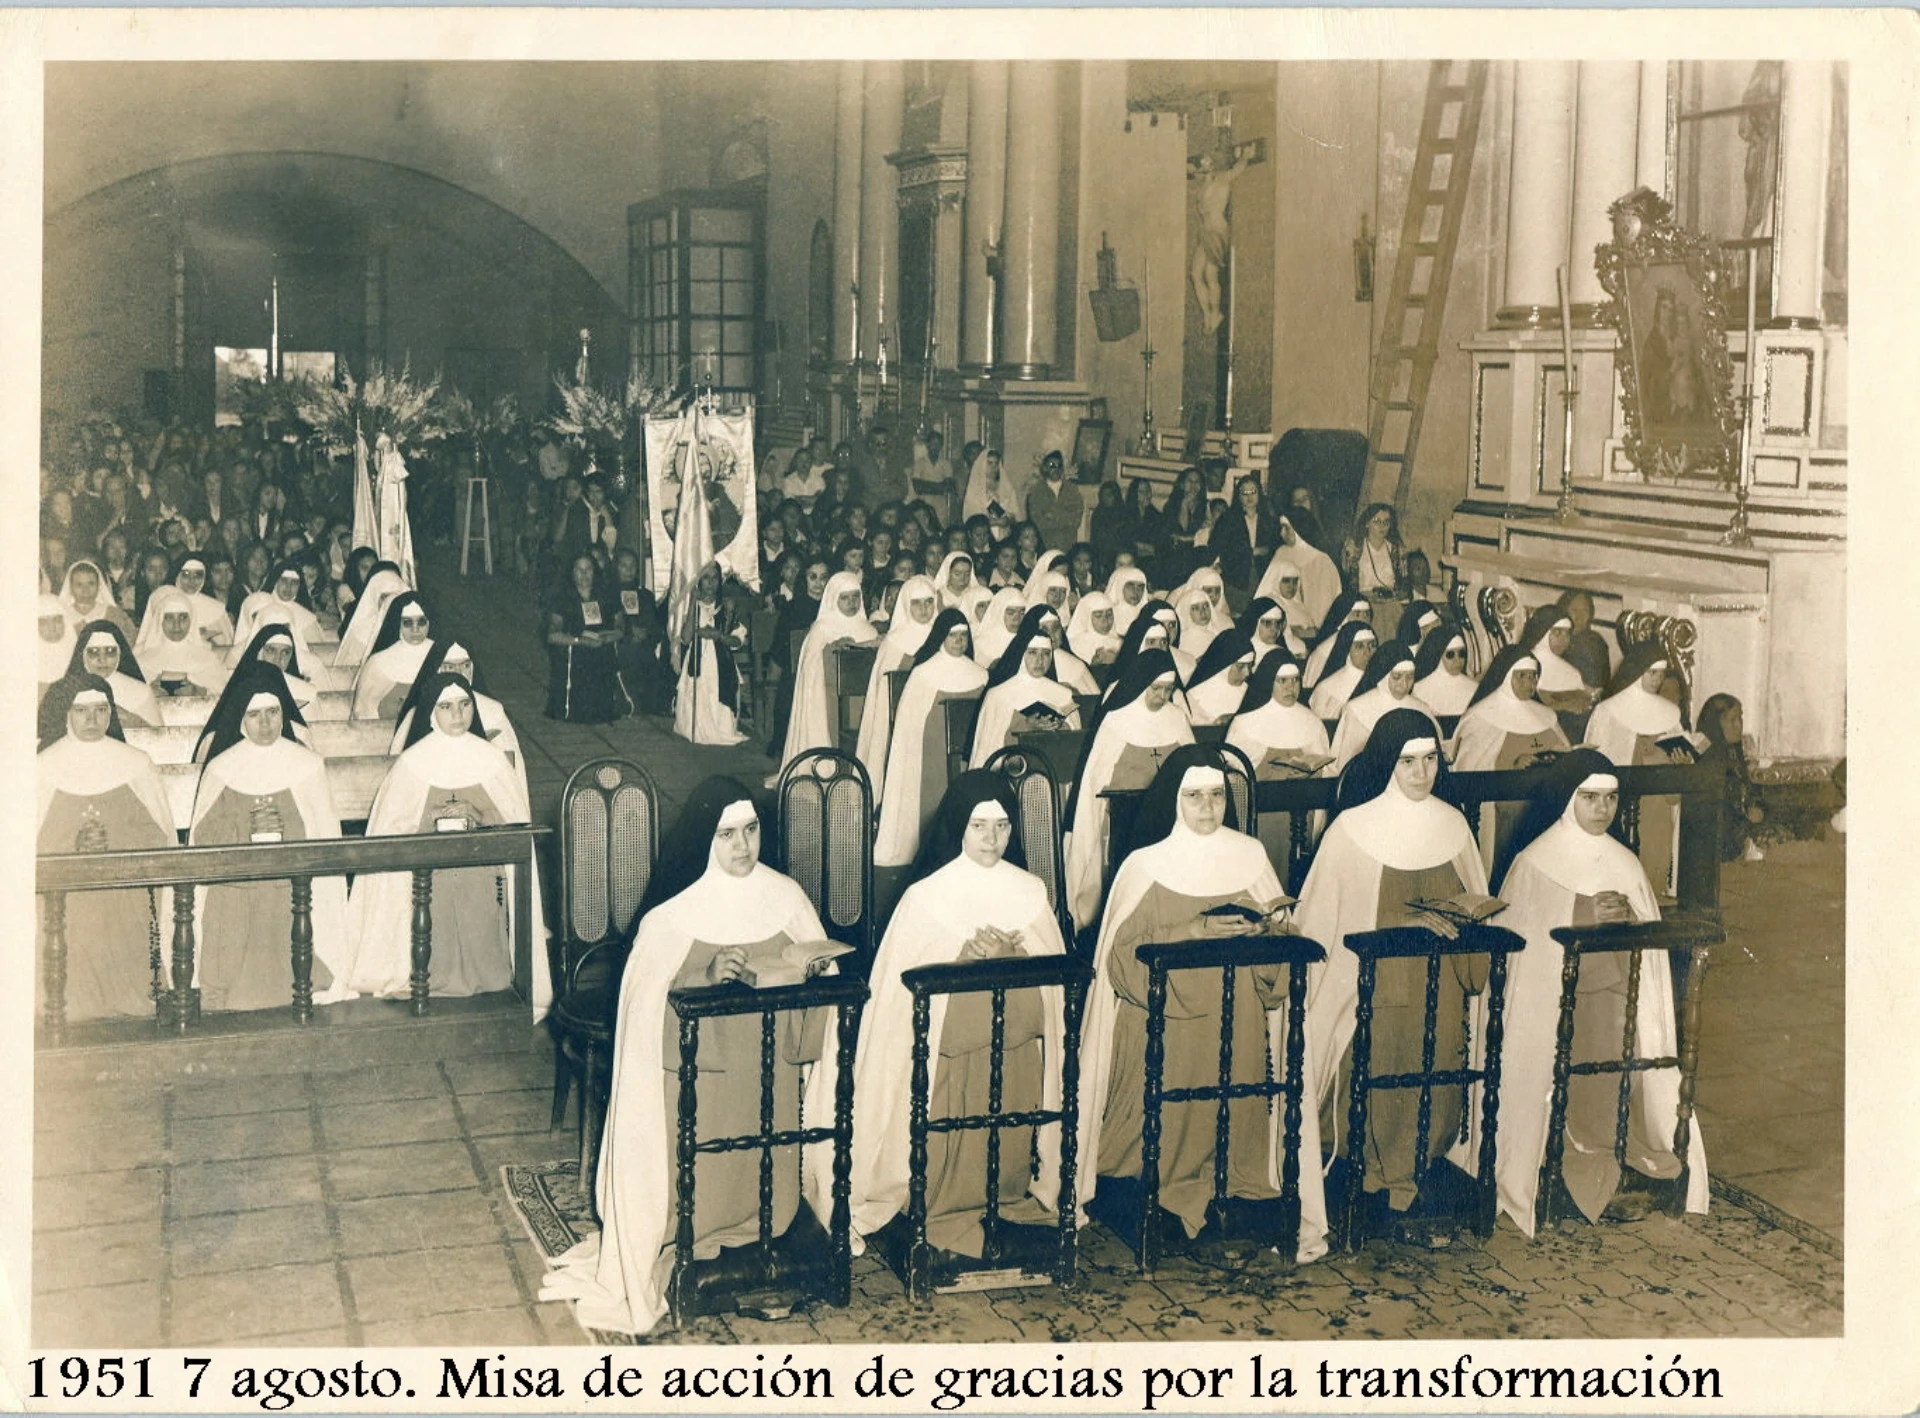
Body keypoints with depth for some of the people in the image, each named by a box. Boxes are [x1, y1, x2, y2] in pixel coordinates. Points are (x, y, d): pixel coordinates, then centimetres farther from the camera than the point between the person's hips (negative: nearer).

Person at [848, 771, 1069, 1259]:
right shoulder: (926, 896, -5)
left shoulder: (1031, 892, 6)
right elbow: (904, 981, -8)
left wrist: (1008, 955, -16)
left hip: (1018, 1046, 3)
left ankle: (1009, 1210, 26)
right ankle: (947, 1223, 16)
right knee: (952, 1146, -1)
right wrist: (963, 958, -21)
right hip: (951, 1048, -3)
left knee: (1011, 1141, 9)